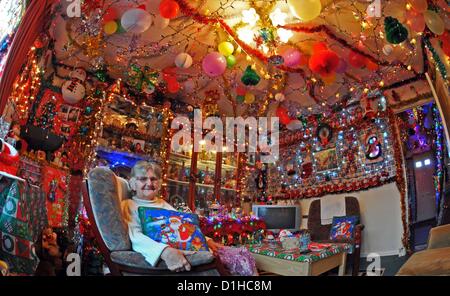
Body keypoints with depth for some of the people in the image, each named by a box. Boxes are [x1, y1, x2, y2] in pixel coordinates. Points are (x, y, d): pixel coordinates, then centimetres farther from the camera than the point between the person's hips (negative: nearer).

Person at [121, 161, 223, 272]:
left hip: (182, 250, 6)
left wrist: (207, 240, 4)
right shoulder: (128, 205, 5)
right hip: (157, 254, -6)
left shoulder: (164, 204, 25)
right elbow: (135, 237, -13)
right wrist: (164, 251, -31)